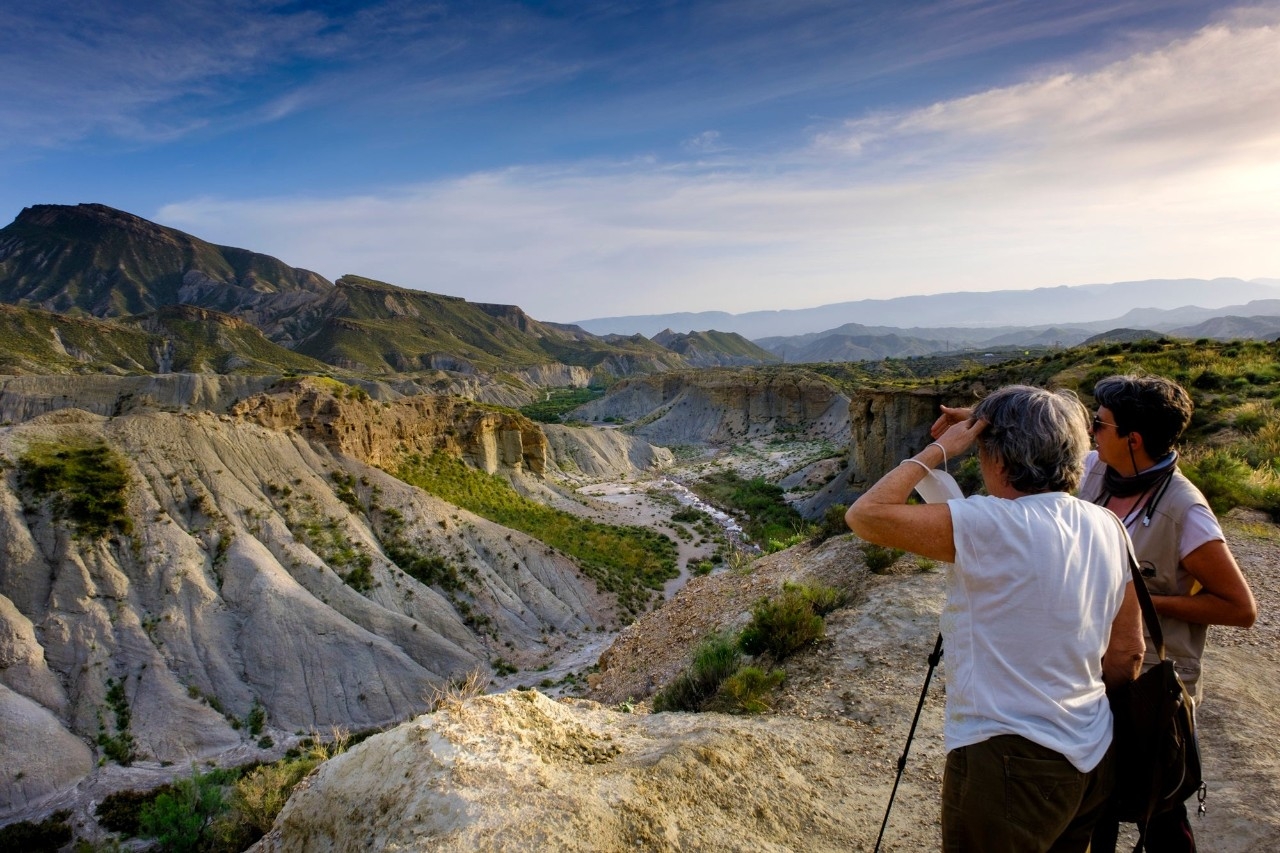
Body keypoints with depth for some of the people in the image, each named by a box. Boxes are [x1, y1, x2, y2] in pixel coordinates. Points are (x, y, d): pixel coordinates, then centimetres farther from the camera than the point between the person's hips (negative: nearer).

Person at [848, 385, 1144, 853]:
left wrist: (937, 450, -15)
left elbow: (864, 515, -25)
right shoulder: (1108, 528, 0)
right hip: (1093, 757, 8)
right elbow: (1126, 654, 7)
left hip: (1007, 760, -7)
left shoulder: (990, 525, -23)